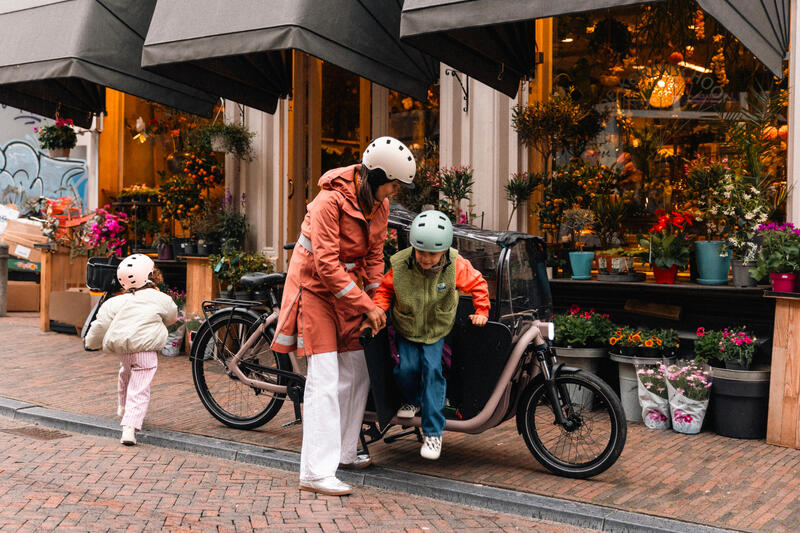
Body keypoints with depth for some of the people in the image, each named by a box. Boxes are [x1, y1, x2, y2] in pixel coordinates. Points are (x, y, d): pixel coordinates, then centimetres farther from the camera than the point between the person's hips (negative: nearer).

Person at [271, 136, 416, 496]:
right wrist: (365, 305, -25)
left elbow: (374, 254, 8)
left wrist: (376, 301, -1)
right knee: (325, 377, -12)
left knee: (357, 371, 9)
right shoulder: (330, 201, -24)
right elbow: (326, 264, -26)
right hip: (316, 287, -8)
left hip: (348, 286, 8)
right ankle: (316, 472, -10)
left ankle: (344, 452, 25)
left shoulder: (379, 204, 0)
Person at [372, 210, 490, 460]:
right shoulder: (399, 264, -21)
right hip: (406, 329, 1)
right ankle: (413, 400, 24)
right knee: (407, 368, -14)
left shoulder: (456, 265, -20)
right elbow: (385, 289, -5)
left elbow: (477, 284, -2)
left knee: (432, 369, -13)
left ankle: (433, 432, -4)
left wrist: (481, 312, -6)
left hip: (438, 329, -1)